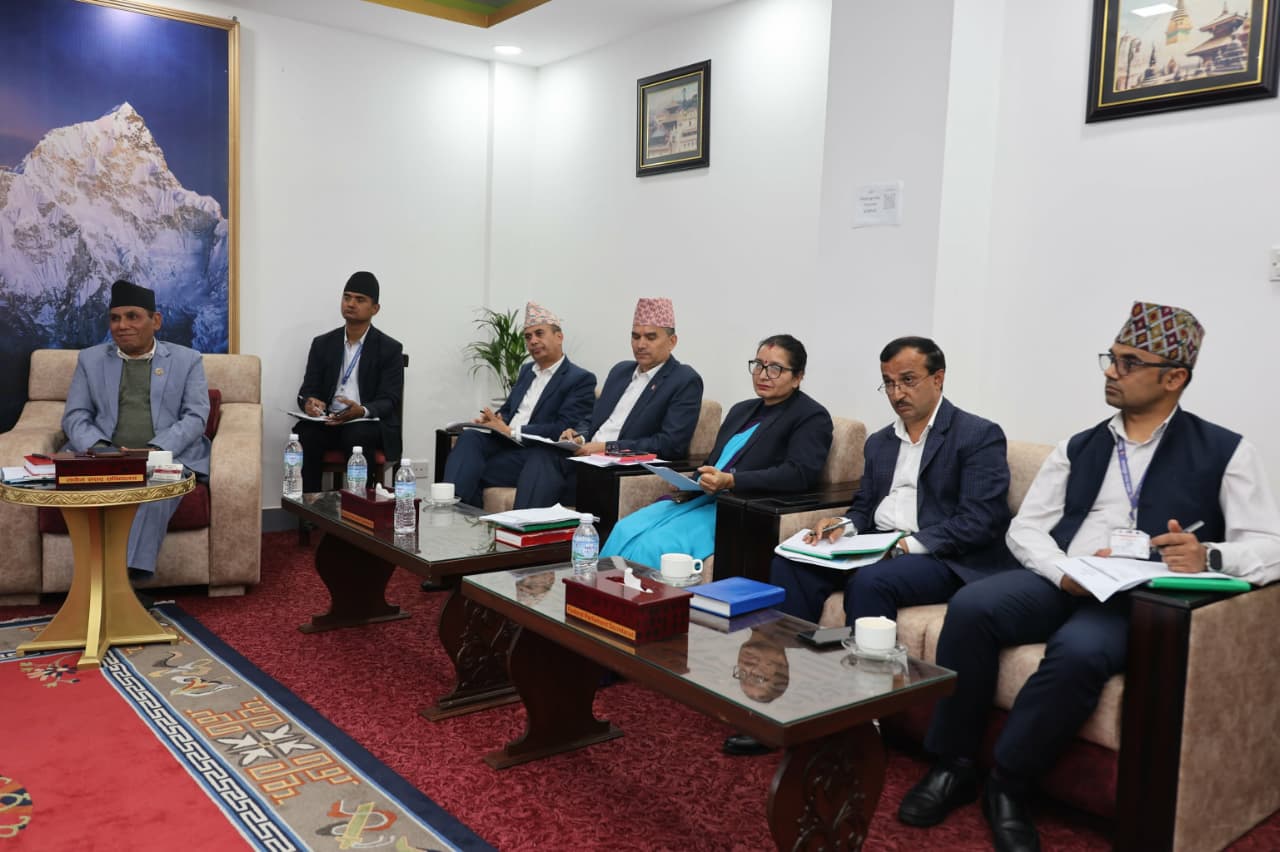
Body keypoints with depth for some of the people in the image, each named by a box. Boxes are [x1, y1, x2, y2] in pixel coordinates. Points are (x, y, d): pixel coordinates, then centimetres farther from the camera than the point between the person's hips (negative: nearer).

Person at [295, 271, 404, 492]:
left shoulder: (390, 349, 1)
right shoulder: (322, 344, 12)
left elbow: (389, 400, -6)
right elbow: (307, 389, 9)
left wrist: (361, 411, -28)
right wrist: (308, 403, -18)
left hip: (369, 425, -3)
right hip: (328, 422, 3)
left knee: (357, 437, -36)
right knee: (304, 433, -29)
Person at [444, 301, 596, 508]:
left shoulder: (581, 380, -2)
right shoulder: (527, 370, 24)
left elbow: (563, 430, -13)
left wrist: (511, 430, -16)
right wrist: (492, 420, -1)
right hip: (504, 442, 6)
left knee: (472, 473, -27)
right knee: (470, 436, -27)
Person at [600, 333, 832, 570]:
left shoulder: (812, 417, -1)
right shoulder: (742, 410, 23)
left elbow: (801, 473, -16)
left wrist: (730, 481, -24)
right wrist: (689, 486, 3)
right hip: (702, 498, 7)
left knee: (655, 546, -26)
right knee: (625, 530, -15)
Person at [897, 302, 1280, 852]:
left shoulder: (1225, 453, 7)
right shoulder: (1077, 449, 17)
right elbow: (1024, 528, 10)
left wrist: (1207, 556, -26)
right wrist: (1066, 572, -12)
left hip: (1140, 601, -3)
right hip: (1059, 584, 4)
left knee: (1079, 651, -36)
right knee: (971, 606, -26)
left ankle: (1008, 785, -14)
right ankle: (951, 766, -12)